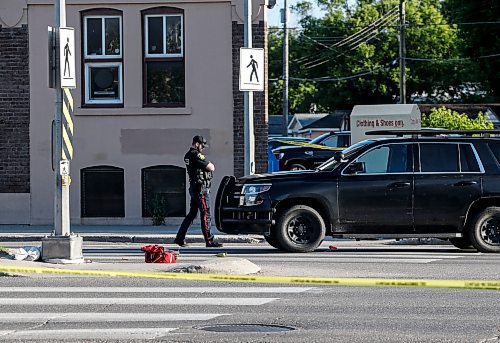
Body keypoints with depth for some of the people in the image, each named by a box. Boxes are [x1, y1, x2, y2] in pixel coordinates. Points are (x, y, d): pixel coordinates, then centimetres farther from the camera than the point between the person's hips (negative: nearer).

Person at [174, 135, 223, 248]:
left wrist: (209, 165, 4)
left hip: (194, 188, 10)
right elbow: (211, 168, -16)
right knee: (205, 214, -7)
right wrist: (211, 165, 5)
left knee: (192, 213, 14)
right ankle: (209, 240, -7)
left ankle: (180, 238, 15)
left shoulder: (188, 155, 15)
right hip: (201, 189, -10)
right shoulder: (196, 155, -16)